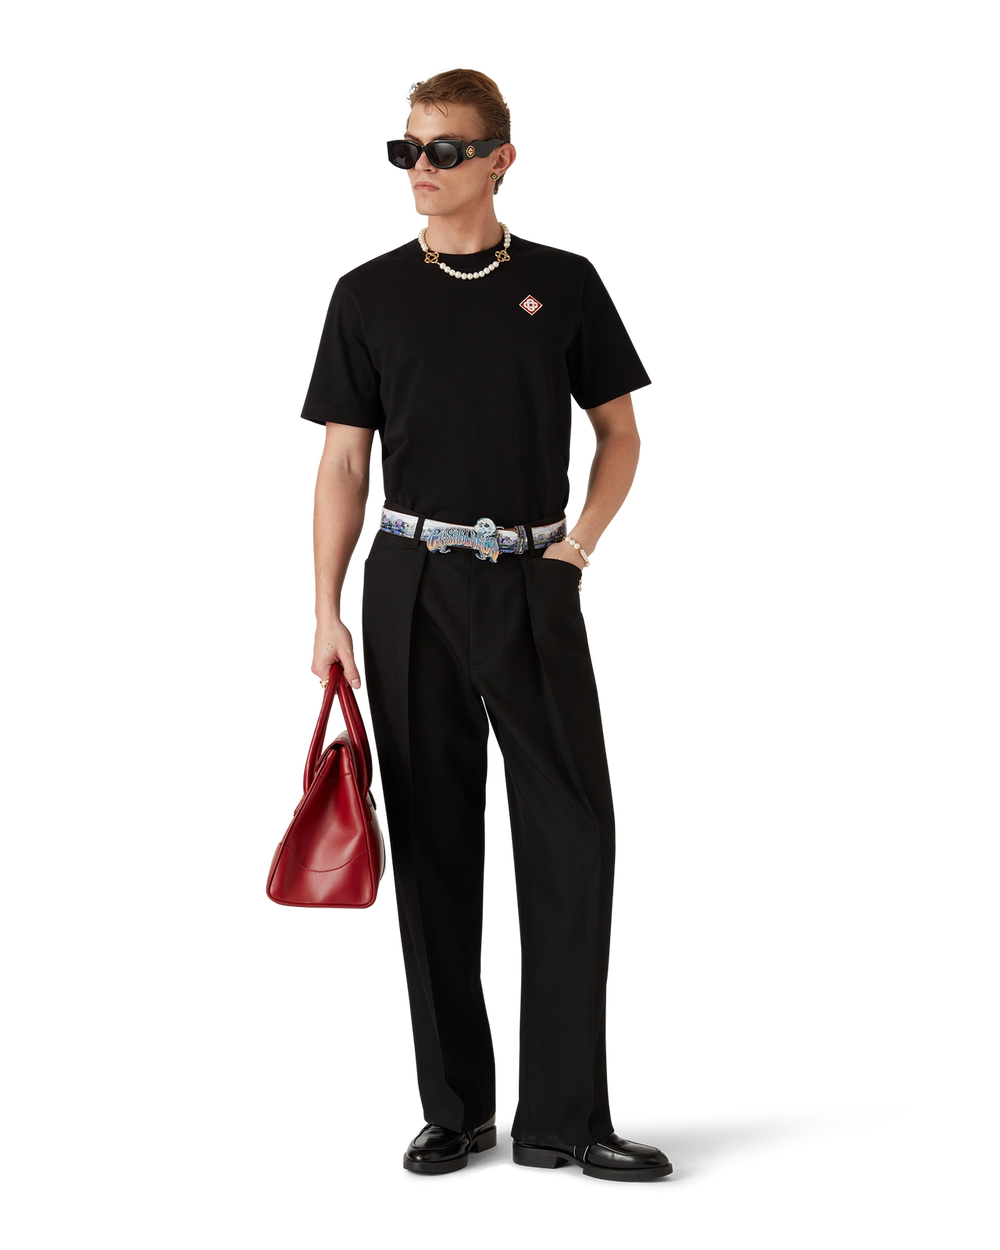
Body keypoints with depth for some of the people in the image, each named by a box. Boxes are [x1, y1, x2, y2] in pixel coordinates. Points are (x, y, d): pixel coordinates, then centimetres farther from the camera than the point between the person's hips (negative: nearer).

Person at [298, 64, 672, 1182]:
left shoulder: (563, 283, 5)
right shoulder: (368, 294, 4)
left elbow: (621, 432, 12)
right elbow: (342, 462, 4)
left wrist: (578, 546, -1)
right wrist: (326, 615, -3)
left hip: (534, 585, 0)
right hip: (413, 585, 0)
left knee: (574, 838, -5)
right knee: (432, 845, 4)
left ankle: (564, 1113, 2)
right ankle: (453, 1105, 14)